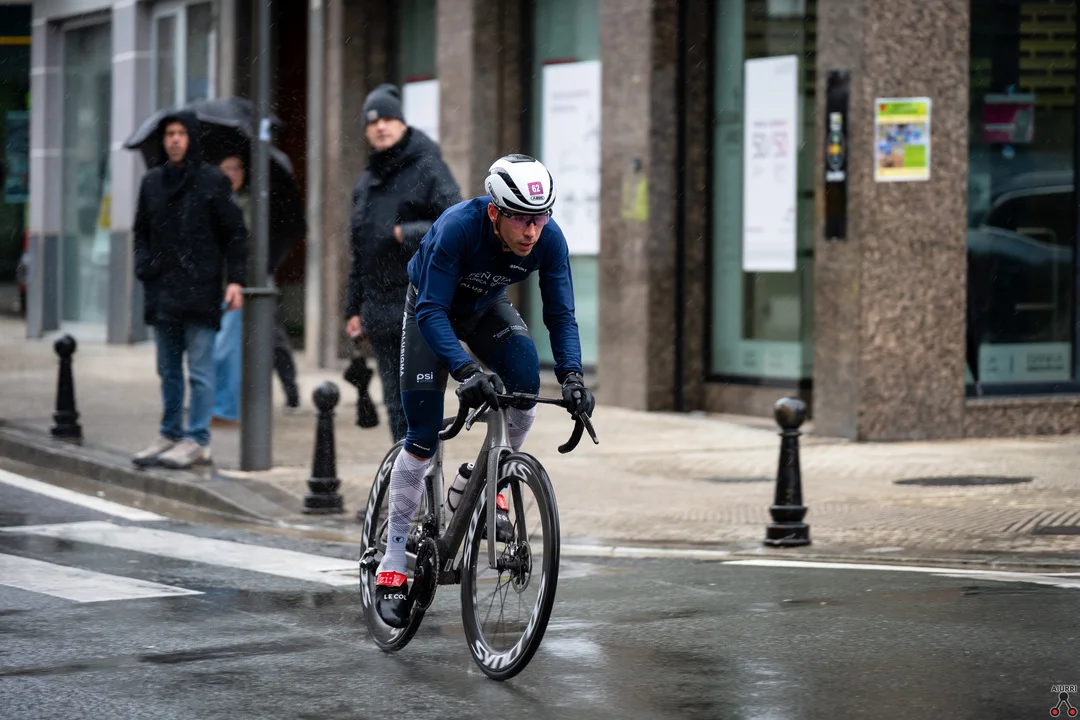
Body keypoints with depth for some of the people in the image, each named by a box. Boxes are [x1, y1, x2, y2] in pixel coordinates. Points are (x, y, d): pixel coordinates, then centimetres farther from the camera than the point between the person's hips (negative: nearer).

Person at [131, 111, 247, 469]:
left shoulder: (212, 181, -2)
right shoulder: (153, 181, 11)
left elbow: (235, 234, -1)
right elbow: (142, 231, 19)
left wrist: (235, 279, -9)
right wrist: (144, 268, 3)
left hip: (199, 290, -5)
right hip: (161, 289, 5)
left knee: (200, 369, -4)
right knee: (168, 369, 9)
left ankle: (198, 440, -1)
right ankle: (171, 434, 16)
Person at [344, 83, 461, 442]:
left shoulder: (428, 169, -4)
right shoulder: (365, 184, 17)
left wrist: (408, 234, -18)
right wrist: (354, 308, 18)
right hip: (380, 311, 7)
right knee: (395, 400, 8)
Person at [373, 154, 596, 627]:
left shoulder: (549, 239, -27)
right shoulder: (457, 228, -38)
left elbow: (560, 314, -21)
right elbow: (431, 312, -39)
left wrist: (571, 375, -38)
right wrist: (466, 371, -52)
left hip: (485, 307, 4)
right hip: (431, 308, -4)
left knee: (525, 379, -26)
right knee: (424, 435, -9)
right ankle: (393, 565, 0)